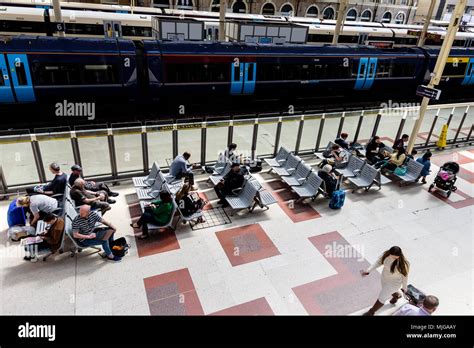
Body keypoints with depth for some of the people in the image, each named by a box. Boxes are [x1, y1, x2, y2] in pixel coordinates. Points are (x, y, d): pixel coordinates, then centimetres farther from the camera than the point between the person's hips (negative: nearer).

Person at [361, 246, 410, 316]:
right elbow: (378, 262, -12)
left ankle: (371, 312, 36)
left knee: (382, 298, 11)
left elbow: (405, 276, -18)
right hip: (384, 278, 5)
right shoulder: (386, 254, -24)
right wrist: (368, 270, -24)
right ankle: (397, 295, 70)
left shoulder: (403, 264, -36)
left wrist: (404, 287, -2)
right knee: (388, 291, 34)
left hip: (394, 283, -5)